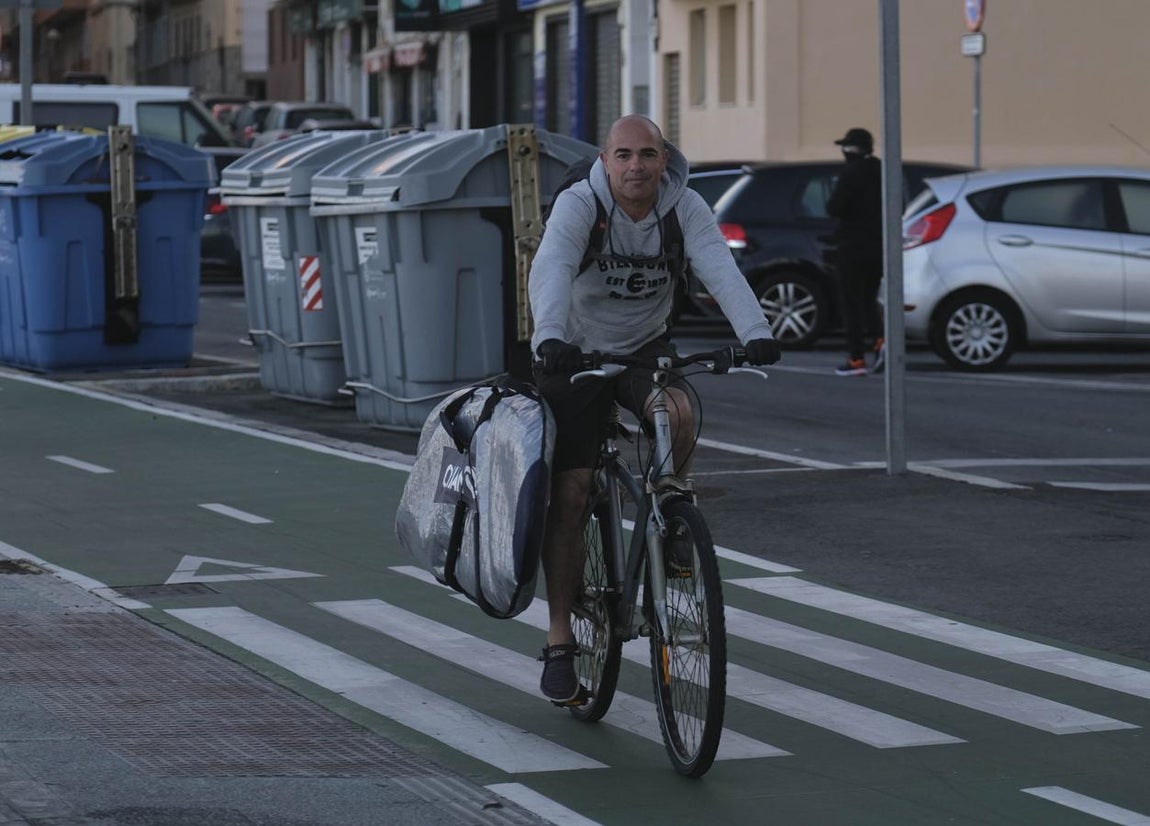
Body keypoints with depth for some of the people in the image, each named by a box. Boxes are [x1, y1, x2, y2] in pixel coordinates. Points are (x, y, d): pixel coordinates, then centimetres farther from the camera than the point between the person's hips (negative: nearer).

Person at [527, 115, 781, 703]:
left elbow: (720, 270, -26)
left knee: (679, 414, -31)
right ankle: (559, 642, 1)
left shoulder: (685, 208, -12)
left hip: (646, 346, 2)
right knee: (570, 493, -7)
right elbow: (551, 270, -36)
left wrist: (755, 332, -44)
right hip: (575, 353, -2)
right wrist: (550, 338, -55)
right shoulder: (579, 205, -20)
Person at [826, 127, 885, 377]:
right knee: (868, 300, 17)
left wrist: (831, 204, 3)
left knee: (852, 303, 1)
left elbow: (835, 208, -18)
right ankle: (879, 341, -8)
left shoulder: (852, 173, -14)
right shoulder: (881, 172, 7)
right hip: (879, 246, 7)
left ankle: (856, 359, 0)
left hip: (854, 246, -7)